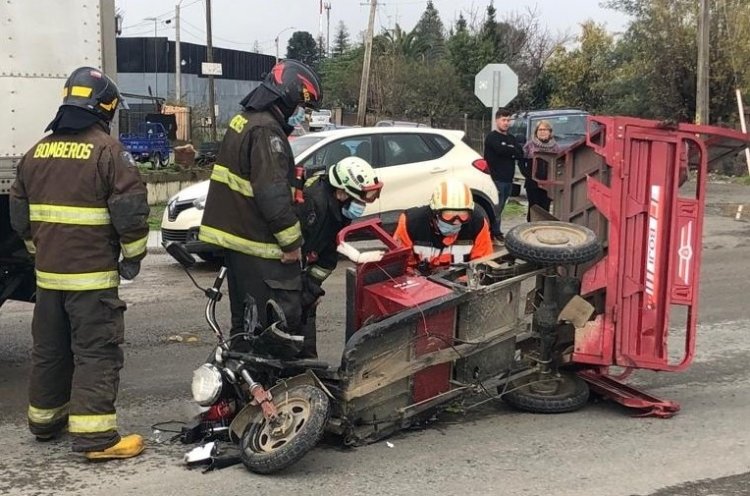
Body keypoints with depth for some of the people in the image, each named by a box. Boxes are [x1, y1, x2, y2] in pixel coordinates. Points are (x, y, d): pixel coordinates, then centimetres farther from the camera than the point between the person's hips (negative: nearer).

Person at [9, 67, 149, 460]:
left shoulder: (37, 152, 10)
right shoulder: (107, 150, -11)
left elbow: (19, 211, 17)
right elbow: (130, 209, -15)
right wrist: (133, 256, -2)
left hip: (48, 272, 7)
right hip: (93, 273, -7)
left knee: (49, 349, 18)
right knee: (96, 352, -4)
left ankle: (44, 420, 31)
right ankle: (95, 437, -6)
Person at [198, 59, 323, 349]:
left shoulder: (243, 120, 15)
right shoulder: (267, 131, -18)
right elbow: (273, 194, -23)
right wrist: (292, 242, -17)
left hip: (234, 236, 10)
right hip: (260, 246, -10)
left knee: (245, 319, 18)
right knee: (283, 319, -6)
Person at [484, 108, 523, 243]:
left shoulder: (511, 138, 18)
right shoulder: (492, 137, -4)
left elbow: (521, 154, 5)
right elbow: (500, 149, -22)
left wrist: (507, 151, -11)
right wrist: (512, 151, -5)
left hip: (508, 180, 7)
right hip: (496, 179, -7)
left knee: (499, 208, 10)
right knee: (496, 208, -7)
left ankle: (494, 232, 17)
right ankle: (496, 233, -2)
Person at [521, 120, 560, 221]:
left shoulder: (555, 147, 9)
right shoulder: (529, 145, 4)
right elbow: (522, 162, 5)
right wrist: (528, 175, -5)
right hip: (532, 183, -1)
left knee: (545, 208, 2)